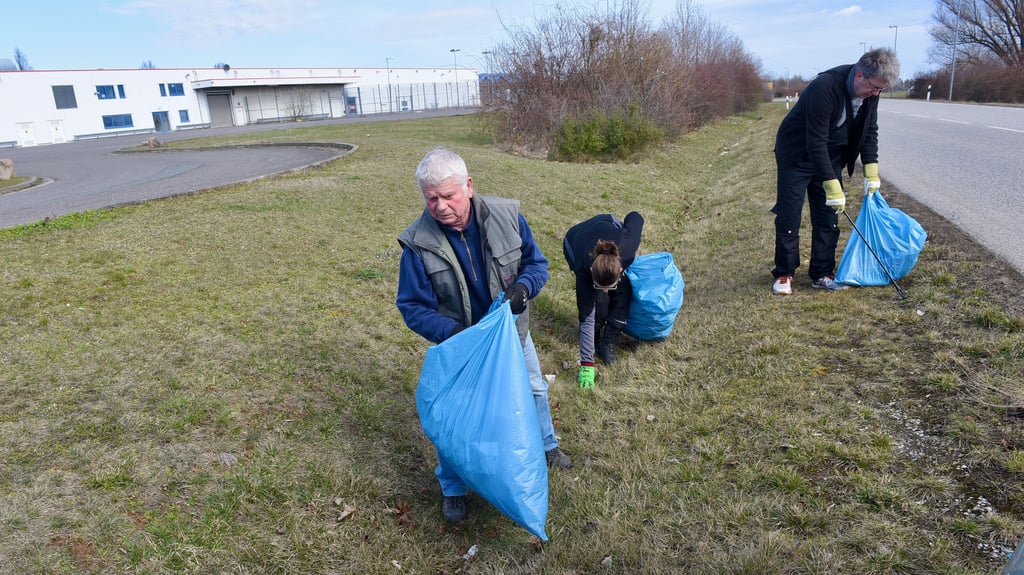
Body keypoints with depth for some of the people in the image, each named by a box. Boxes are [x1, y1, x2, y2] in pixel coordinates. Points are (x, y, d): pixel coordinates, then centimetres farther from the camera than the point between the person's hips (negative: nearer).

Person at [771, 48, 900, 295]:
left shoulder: (870, 92, -9)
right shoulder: (825, 87, -31)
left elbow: (870, 131, 5)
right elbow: (816, 141, -32)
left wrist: (871, 171, -4)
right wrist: (832, 185, -31)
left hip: (830, 157, 7)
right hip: (797, 155, -6)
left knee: (828, 217, 4)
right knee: (788, 217, -4)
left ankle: (822, 274, 13)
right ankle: (784, 274, 9)